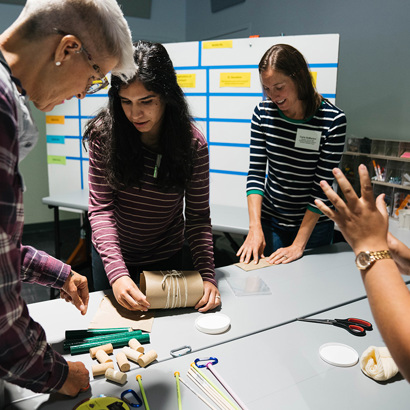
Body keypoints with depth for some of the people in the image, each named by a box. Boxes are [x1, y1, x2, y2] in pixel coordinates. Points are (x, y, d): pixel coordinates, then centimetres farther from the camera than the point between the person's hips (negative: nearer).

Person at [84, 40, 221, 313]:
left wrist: (207, 275, -27)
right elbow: (101, 208, -20)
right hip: (112, 257, 1)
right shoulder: (105, 134, -19)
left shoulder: (193, 143, -18)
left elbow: (198, 216, -14)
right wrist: (117, 272, -33)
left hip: (166, 259, 0)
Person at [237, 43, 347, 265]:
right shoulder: (263, 112, -6)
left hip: (314, 225, -2)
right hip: (270, 221, 2)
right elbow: (256, 171, -7)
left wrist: (298, 245, -17)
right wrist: (255, 228, -17)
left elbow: (322, 187, -16)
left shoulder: (333, 121, -16)